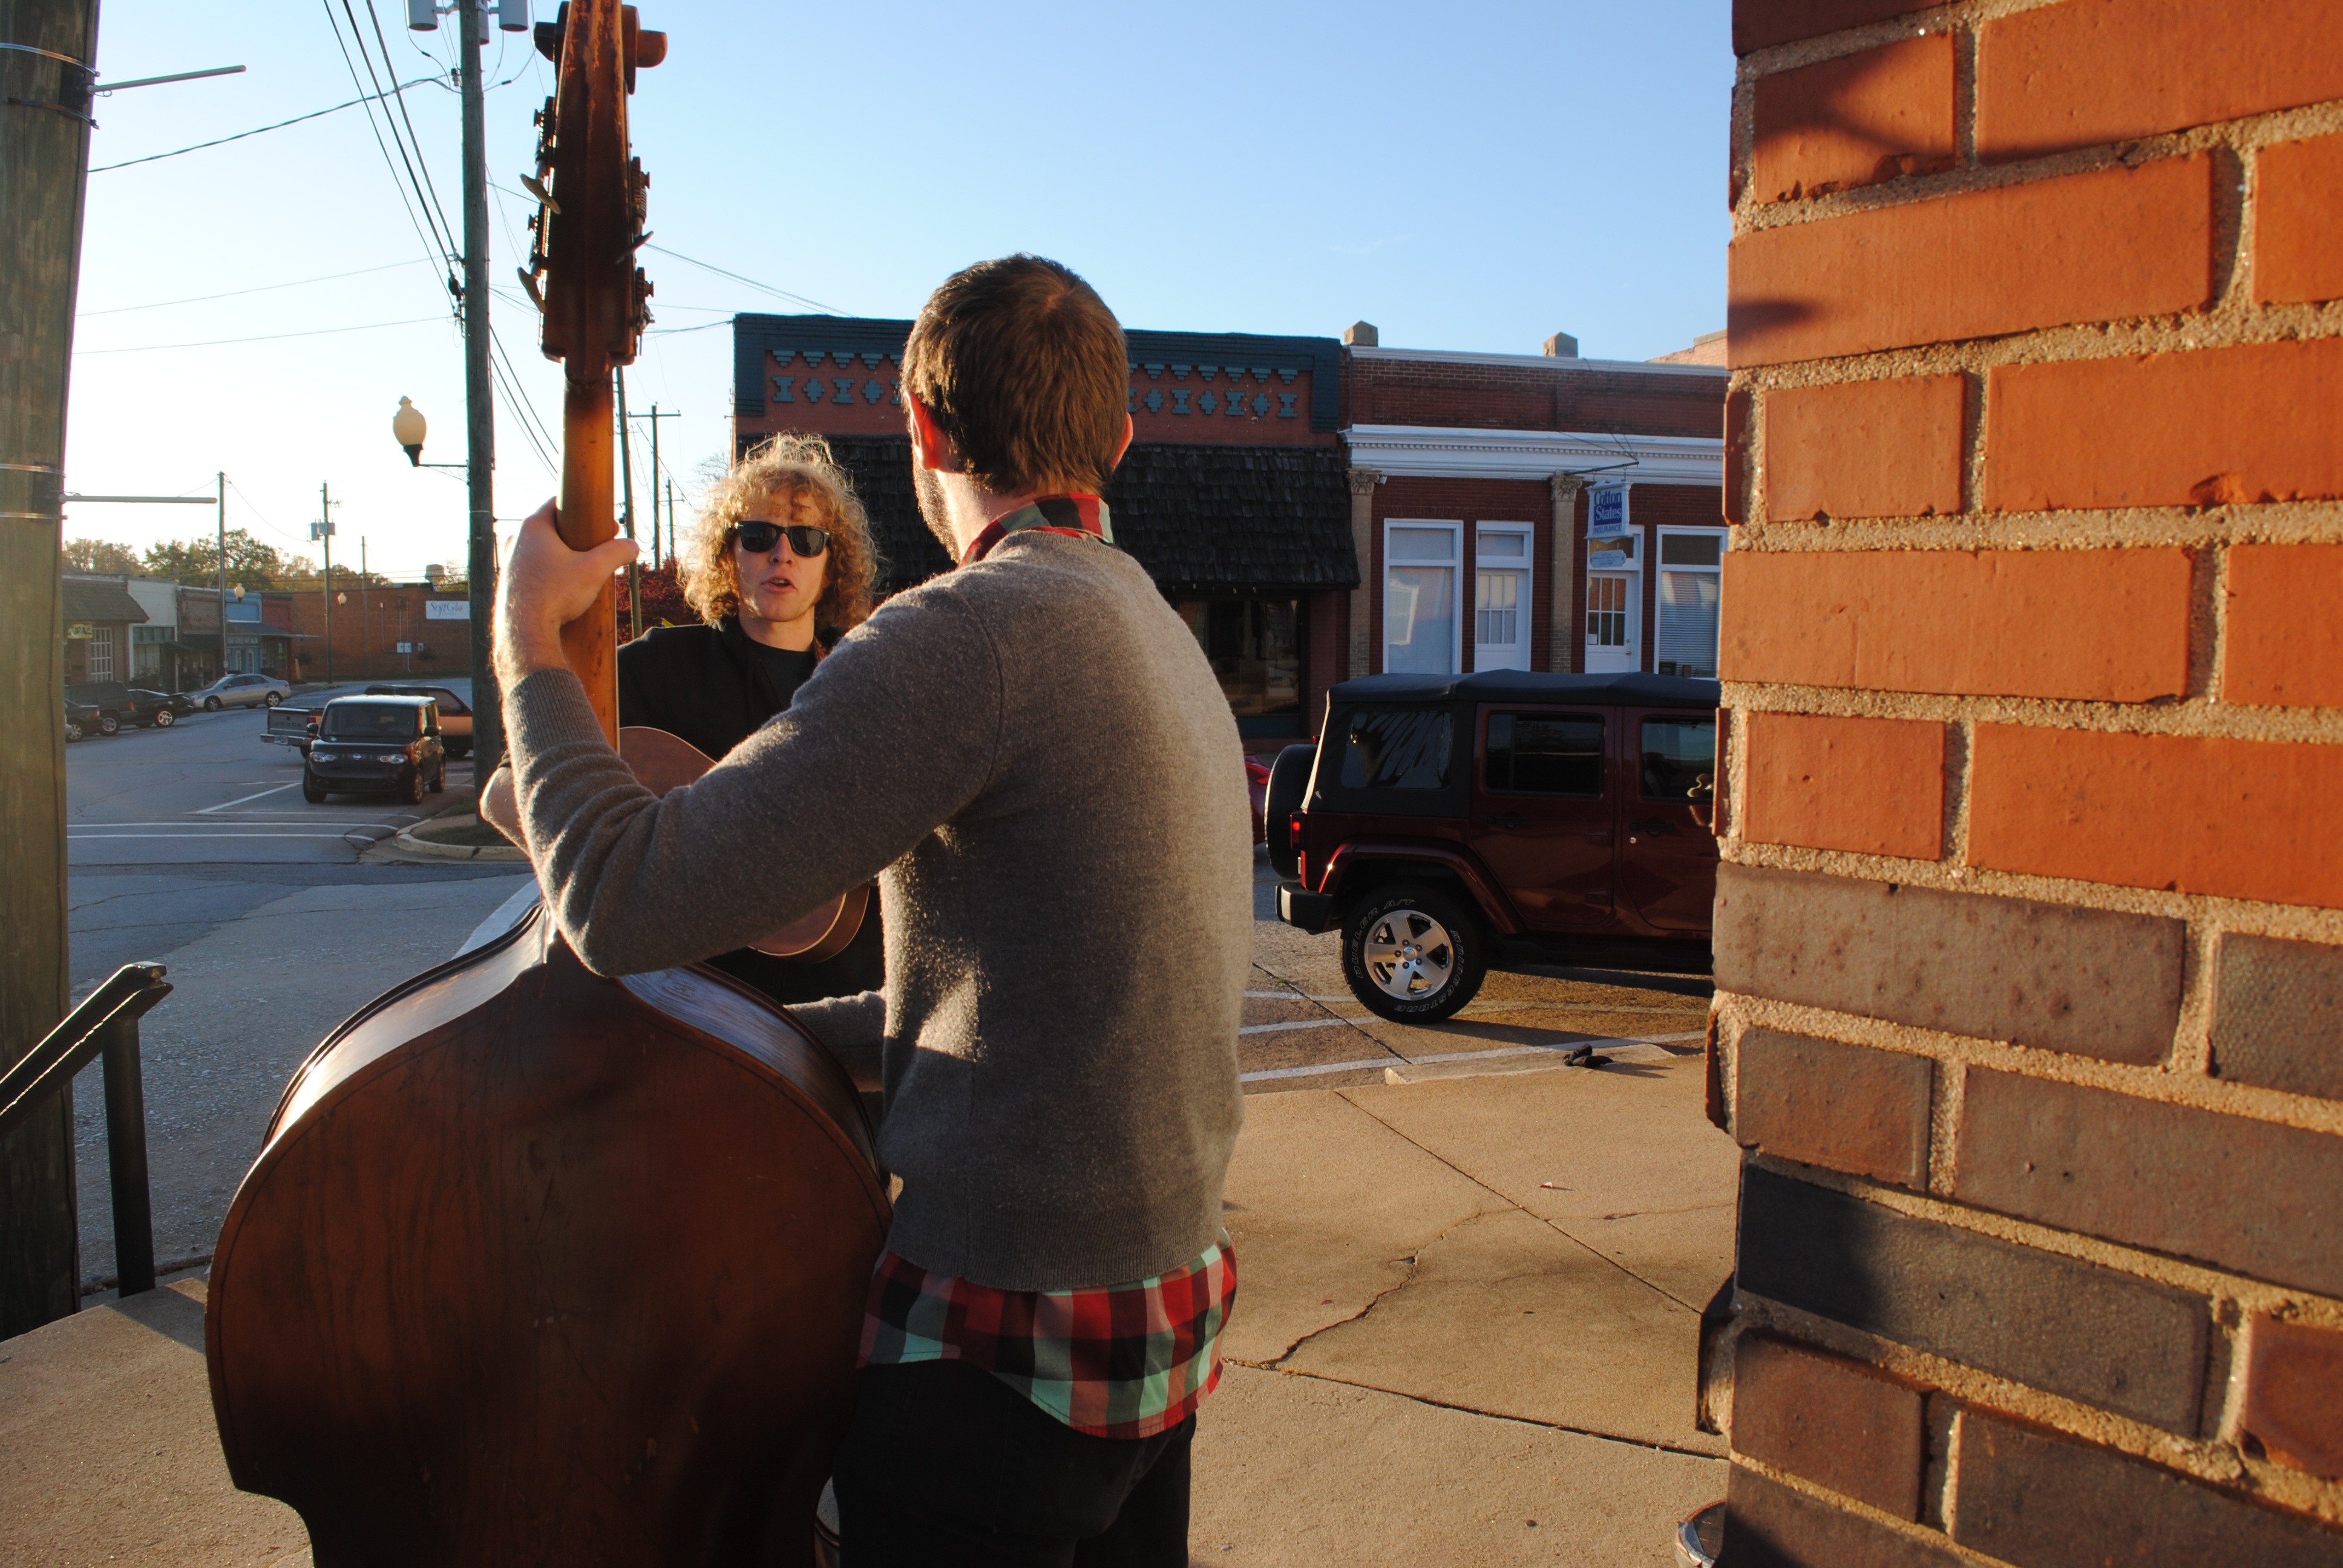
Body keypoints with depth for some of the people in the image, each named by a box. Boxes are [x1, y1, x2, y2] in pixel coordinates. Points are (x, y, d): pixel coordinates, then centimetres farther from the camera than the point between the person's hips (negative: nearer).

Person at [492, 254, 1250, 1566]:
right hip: (1169, 1305, 9)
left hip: (1008, 1350, -9)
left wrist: (529, 641, -7)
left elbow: (629, 906, -23)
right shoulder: (1164, 639, 10)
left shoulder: (981, 629, -21)